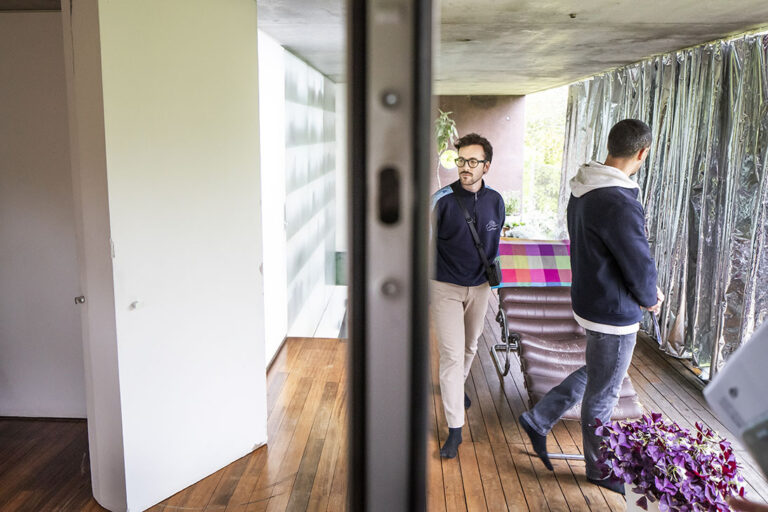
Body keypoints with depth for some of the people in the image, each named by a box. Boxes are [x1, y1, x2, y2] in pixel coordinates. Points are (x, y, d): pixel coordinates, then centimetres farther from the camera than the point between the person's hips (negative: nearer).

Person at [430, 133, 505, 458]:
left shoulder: (495, 201, -2)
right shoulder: (442, 200, -16)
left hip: (479, 287, 5)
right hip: (445, 288, -4)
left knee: (470, 347, 20)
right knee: (451, 354, -7)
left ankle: (456, 388, 50)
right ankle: (455, 429, 0)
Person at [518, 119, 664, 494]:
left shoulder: (582, 190, 1)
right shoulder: (620, 204, -30)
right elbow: (641, 267, -22)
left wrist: (646, 288, 8)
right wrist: (650, 299, 0)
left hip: (589, 300, 9)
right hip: (614, 314, -9)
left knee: (594, 375, 28)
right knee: (602, 394, 11)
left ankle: (538, 420, 33)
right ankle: (600, 470, 32)